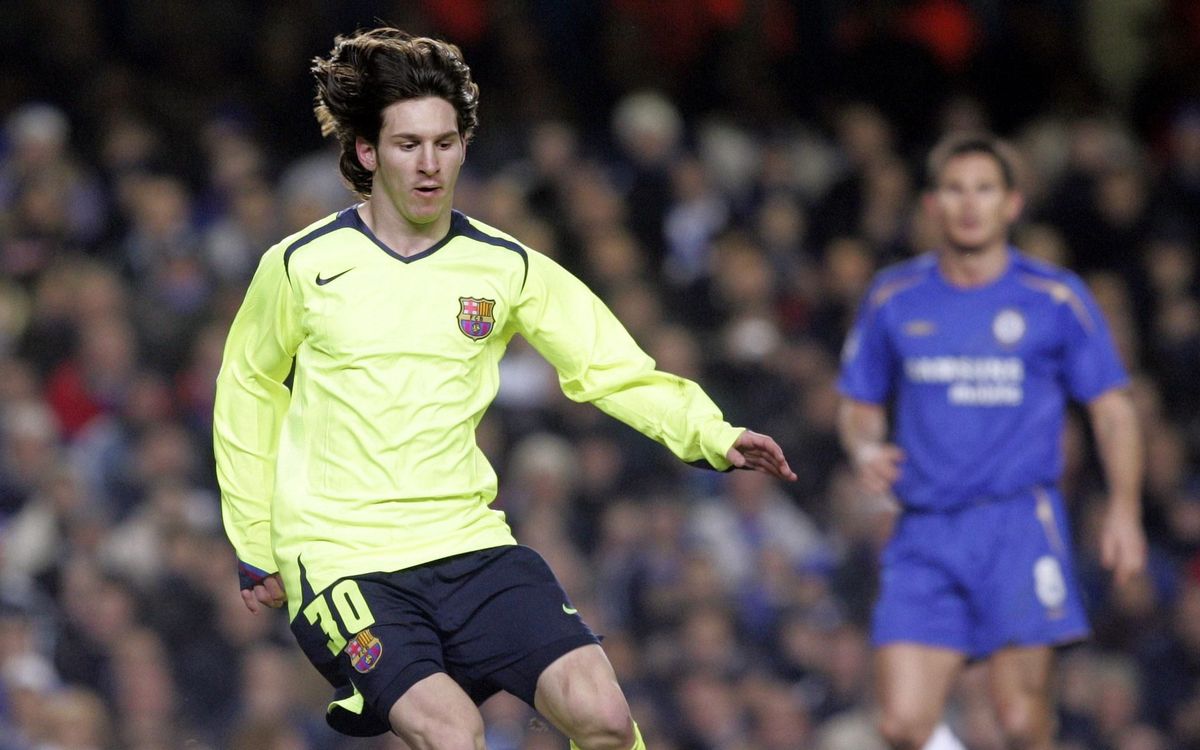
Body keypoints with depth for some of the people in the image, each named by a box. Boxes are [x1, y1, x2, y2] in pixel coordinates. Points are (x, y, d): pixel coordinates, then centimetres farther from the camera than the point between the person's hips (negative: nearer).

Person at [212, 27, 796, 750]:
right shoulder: (302, 266, 0)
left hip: (471, 545, 3)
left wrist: (714, 436, -10)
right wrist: (256, 548, 16)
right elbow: (249, 388, 15)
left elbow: (610, 367, 7)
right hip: (340, 555, -3)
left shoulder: (507, 267, 4)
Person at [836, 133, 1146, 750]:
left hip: (1019, 523, -2)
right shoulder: (893, 299, 10)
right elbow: (860, 405, 19)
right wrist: (865, 448, -4)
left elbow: (1111, 408, 7)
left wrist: (1123, 511, -5)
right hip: (925, 534, 2)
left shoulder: (1056, 299, 4)